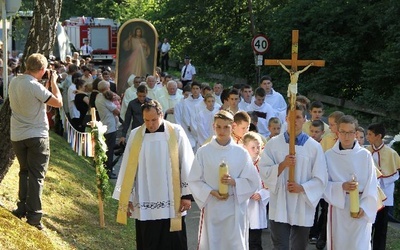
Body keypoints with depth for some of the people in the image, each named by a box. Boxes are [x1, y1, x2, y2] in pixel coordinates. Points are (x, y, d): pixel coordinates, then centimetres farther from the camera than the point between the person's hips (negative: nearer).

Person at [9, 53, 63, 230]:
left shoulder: (14, 82, 4)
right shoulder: (35, 86, -20)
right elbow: (58, 102, -15)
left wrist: (47, 83, 13)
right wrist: (53, 82, -4)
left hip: (17, 136, 7)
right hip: (36, 136, -7)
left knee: (24, 171, 20)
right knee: (36, 175, -1)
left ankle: (22, 209, 21)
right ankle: (33, 216, -3)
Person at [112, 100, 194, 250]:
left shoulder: (176, 133, -3)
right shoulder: (135, 135, 2)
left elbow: (186, 164, -2)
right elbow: (128, 167, 5)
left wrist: (186, 194, -5)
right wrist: (126, 198, 5)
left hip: (171, 204, -1)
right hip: (144, 204, 2)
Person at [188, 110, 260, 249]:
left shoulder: (241, 153, -1)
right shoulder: (203, 152, -2)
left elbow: (253, 181, 1)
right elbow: (194, 181, 0)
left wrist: (234, 182, -15)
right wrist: (212, 192, -14)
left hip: (235, 208, 0)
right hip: (211, 207, 0)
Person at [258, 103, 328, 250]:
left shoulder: (314, 147, 0)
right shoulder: (273, 144, 1)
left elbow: (320, 179, -1)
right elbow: (263, 172, -2)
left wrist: (302, 188, -16)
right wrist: (282, 165, -17)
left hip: (303, 208, 1)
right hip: (279, 207, -1)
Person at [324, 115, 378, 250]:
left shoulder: (365, 155, -3)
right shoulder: (329, 155, -1)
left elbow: (371, 185, -2)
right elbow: (324, 183, -1)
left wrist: (364, 207, -11)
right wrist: (342, 187, -18)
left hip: (361, 208, -1)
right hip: (338, 207, 1)